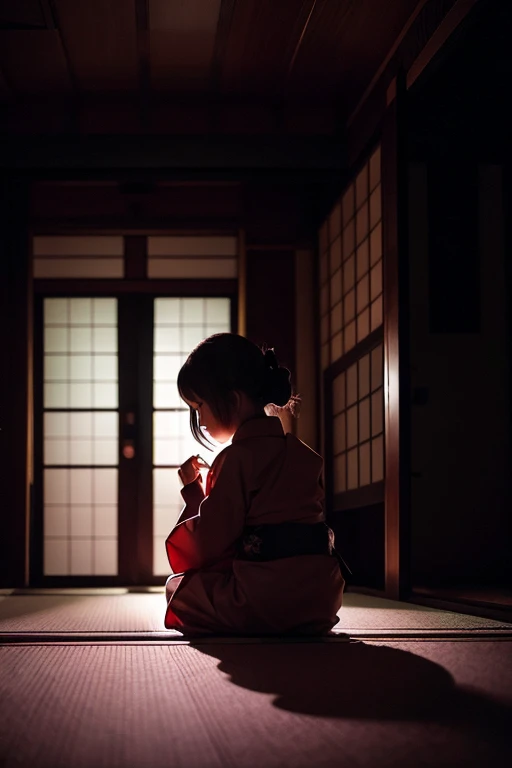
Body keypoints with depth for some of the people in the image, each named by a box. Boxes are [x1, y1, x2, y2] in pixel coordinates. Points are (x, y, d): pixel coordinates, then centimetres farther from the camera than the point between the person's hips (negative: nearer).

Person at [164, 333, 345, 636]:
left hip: (264, 601, -8)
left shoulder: (236, 458, -10)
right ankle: (304, 626, 14)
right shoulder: (305, 454, 13)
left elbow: (211, 546, -10)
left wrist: (194, 490, 5)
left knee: (178, 589, 17)